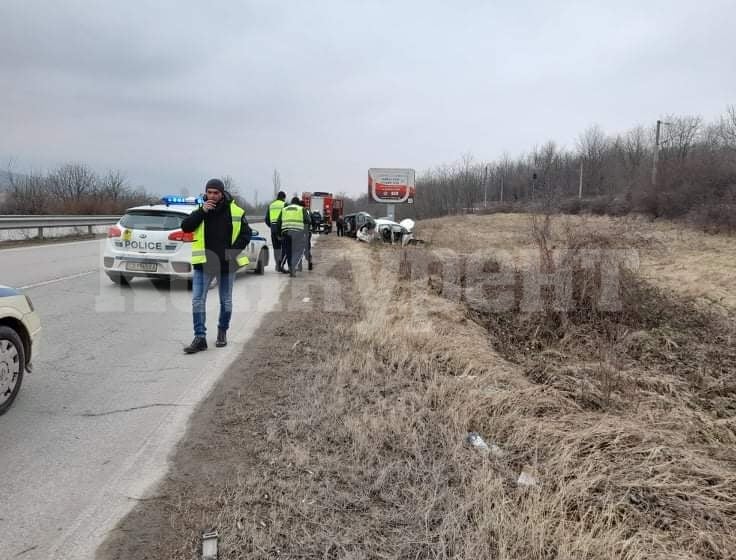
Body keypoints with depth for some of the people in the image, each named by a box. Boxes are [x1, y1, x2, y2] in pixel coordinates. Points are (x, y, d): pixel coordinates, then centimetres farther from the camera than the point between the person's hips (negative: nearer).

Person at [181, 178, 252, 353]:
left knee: (226, 301, 12)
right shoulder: (200, 210, 2)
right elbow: (185, 227, -9)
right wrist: (201, 211, -19)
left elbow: (246, 233, 3)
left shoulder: (236, 212, -2)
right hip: (203, 262, 1)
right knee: (197, 300, -6)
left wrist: (234, 250, -10)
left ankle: (222, 332, 31)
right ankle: (200, 338, 0)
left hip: (227, 263, 0)